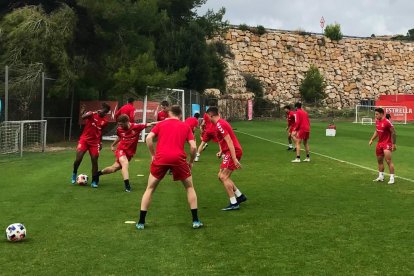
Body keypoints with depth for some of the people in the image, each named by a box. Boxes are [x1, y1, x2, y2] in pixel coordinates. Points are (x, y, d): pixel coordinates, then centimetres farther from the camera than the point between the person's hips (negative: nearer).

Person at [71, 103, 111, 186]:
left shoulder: (105, 121, 4)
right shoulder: (92, 114, -7)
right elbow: (83, 117, -27)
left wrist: (100, 143, 14)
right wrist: (94, 113, -35)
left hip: (95, 142, 3)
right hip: (84, 139, -3)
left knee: (94, 160, -3)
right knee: (78, 159, -11)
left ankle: (93, 181, 10)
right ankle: (74, 173, 20)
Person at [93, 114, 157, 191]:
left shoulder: (136, 127, -17)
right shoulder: (119, 129, -7)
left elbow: (148, 124, -24)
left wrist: (156, 123, -40)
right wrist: (112, 145, 21)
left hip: (129, 153, 0)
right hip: (121, 149, 0)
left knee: (114, 168, 6)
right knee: (125, 163, -28)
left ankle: (98, 174, 30)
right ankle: (127, 185, -29)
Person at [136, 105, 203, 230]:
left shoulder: (161, 124, 16)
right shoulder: (185, 127, 16)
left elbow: (149, 138, 2)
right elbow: (193, 147, 5)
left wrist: (153, 155, 11)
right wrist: (191, 162, 19)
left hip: (161, 157, 0)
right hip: (178, 158, 0)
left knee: (150, 188, 16)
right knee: (189, 187, 19)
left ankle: (141, 222, 13)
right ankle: (195, 221, 15)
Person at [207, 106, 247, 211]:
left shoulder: (219, 125, -17)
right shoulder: (221, 122, 14)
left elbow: (229, 141, -23)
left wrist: (234, 159, -26)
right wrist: (221, 152, 14)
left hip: (233, 152, -10)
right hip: (229, 152, 10)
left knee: (223, 177, -10)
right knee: (222, 176, 14)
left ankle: (234, 204, -7)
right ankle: (240, 196, 20)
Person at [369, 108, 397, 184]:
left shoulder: (387, 122, -19)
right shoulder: (377, 121, 5)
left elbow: (393, 133, -15)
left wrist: (393, 144, -15)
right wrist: (372, 139, 13)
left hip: (387, 143, -8)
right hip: (380, 143, 8)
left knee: (388, 160, -11)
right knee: (379, 160, 13)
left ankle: (392, 178, -5)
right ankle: (381, 177, 25)